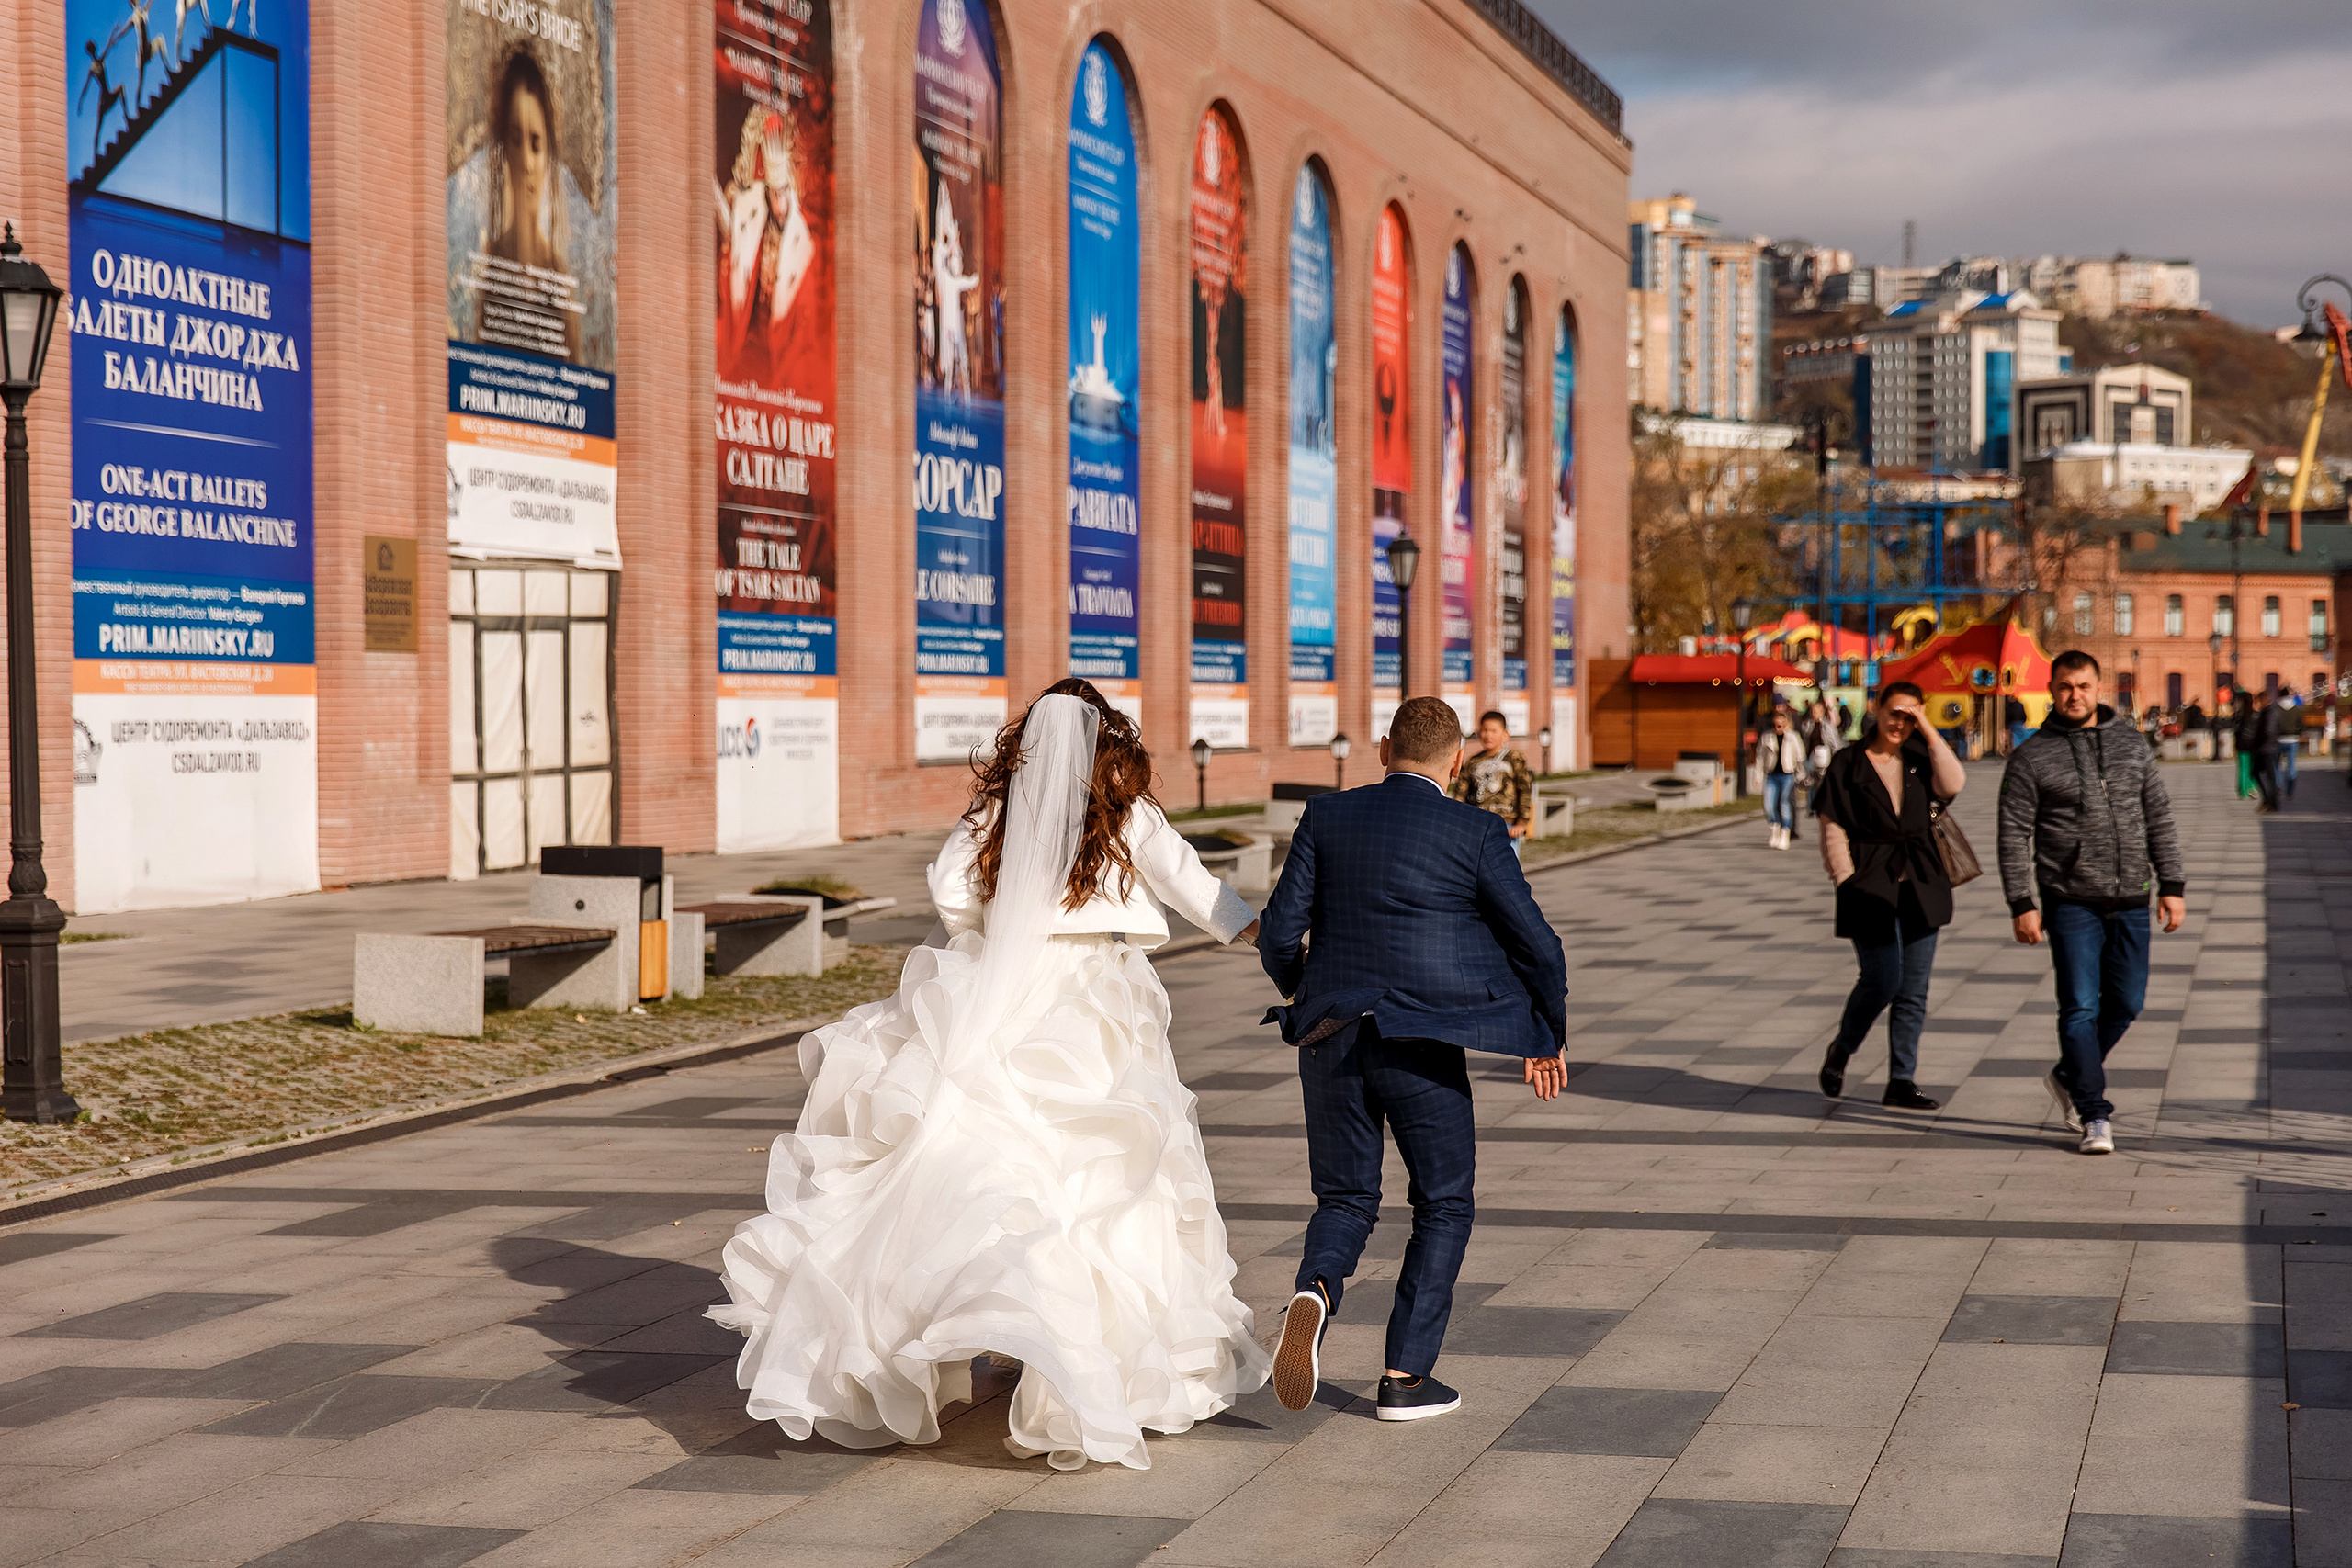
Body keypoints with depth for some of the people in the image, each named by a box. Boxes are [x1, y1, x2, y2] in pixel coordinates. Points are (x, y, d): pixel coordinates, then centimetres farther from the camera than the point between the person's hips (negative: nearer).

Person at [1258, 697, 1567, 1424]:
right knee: (1443, 1205, 14)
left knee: (1346, 1200, 16)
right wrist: (1547, 1037, 13)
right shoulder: (1476, 833, -4)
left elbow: (1279, 931, 1)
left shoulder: (1326, 818, 3)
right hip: (1422, 1048, -3)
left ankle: (1315, 1292, -16)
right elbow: (1535, 944, -2)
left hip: (1329, 1038, 3)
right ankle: (1407, 1376, 10)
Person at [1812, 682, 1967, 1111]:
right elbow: (1833, 832, -3)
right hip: (1870, 885, -4)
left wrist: (1929, 734, -10)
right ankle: (1840, 1051, 17)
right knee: (1882, 982, -9)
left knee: (1914, 990, 4)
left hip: (1919, 885, 4)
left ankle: (1901, 1082, 10)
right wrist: (1847, 883, -10)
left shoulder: (1919, 758, 9)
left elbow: (1953, 785, -12)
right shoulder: (1847, 764, -1)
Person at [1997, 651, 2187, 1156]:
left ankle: (2070, 1077, 31)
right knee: (2080, 1009, -5)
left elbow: (2159, 819, 11)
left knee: (2126, 1002, 9)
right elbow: (2014, 836, -2)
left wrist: (2172, 886, 5)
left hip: (2131, 901, 4)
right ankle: (2094, 1115, 0)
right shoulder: (2032, 758, -2)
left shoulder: (2131, 746, 9)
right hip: (2071, 903, -4)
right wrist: (2021, 905, -9)